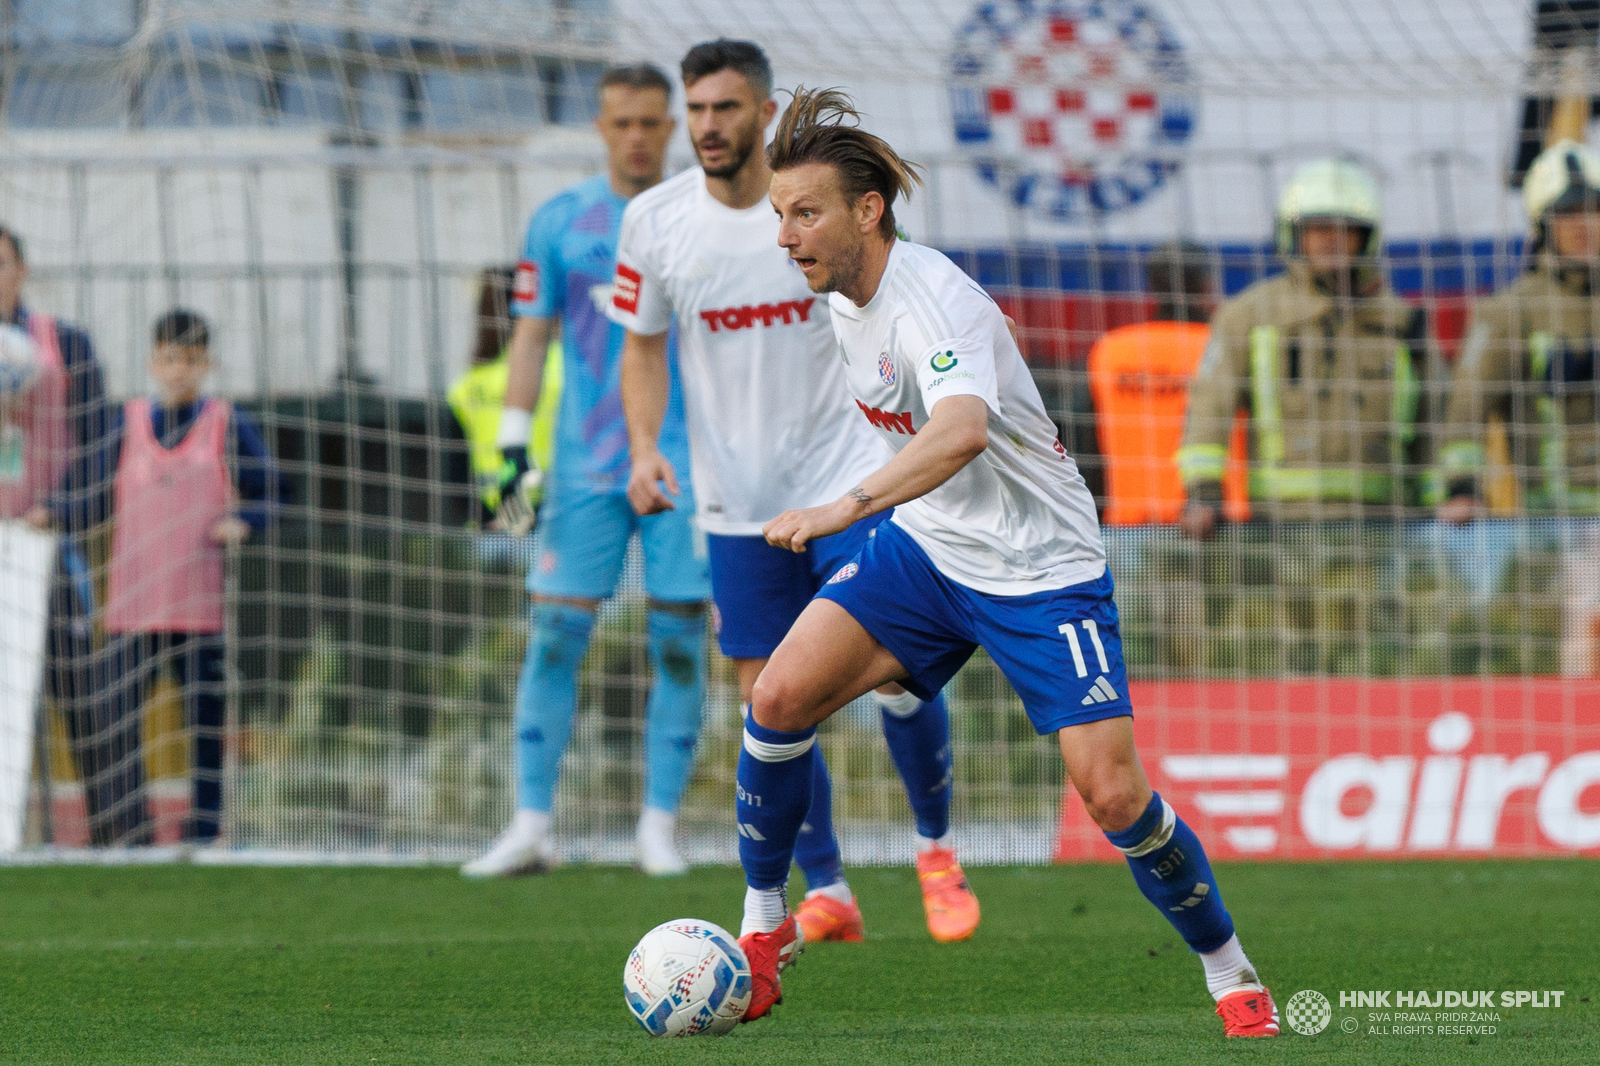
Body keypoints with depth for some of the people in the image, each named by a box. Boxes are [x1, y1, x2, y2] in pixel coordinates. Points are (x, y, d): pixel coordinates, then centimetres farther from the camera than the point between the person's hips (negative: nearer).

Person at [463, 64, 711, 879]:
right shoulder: (560, 223, 6)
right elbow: (531, 335, 8)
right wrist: (514, 445, -1)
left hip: (688, 465, 0)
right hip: (585, 468, 0)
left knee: (680, 641, -2)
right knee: (555, 632, -5)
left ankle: (659, 826, 5)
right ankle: (532, 824, -3)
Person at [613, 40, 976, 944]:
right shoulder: (655, 222, -3)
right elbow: (645, 347, 10)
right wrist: (645, 448, -6)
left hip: (848, 476, -2)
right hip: (738, 499, 2)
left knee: (896, 667, -9)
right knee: (768, 698, -1)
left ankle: (937, 850, 15)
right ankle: (826, 894, 12)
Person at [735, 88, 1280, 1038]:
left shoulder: (937, 299, -26)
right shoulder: (845, 299, 0)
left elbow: (963, 430, -47)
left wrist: (845, 509, -57)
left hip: (1040, 565, -7)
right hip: (925, 547, 7)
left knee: (1112, 791, -14)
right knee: (781, 697, -14)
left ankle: (1231, 974, 8)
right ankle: (765, 930, 2)